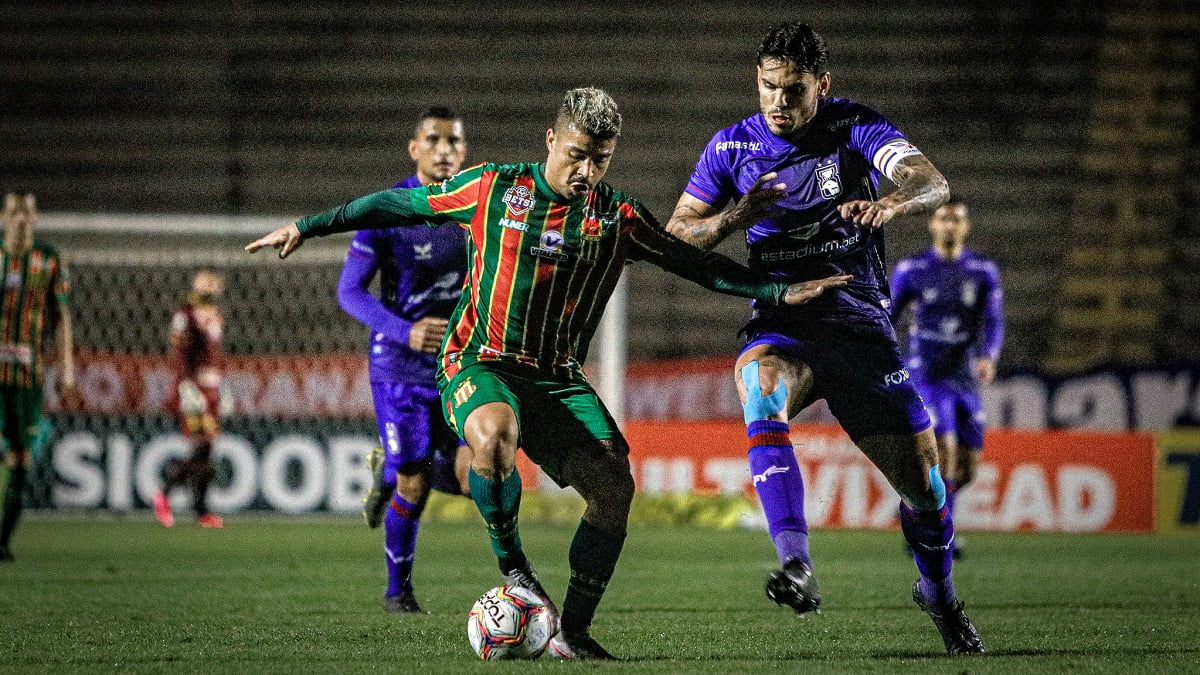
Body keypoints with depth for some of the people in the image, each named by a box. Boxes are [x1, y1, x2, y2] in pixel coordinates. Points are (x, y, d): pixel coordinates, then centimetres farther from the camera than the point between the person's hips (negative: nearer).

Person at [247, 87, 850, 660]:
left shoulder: (618, 217, 3)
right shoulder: (495, 188, -3)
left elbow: (693, 263, 9)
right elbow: (399, 205, 8)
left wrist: (778, 292, 0)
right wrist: (306, 228, 10)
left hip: (558, 377, 3)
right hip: (479, 362, -3)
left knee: (613, 485, -16)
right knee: (495, 438, -38)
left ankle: (572, 631, -1)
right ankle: (512, 566, -13)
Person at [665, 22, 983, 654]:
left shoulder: (856, 128, -5)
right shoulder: (732, 147, 2)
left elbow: (932, 184, -20)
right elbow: (676, 237, 6)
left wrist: (888, 204, -43)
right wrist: (732, 219, -15)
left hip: (860, 323, 0)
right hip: (781, 323, 0)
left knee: (919, 471, -1)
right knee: (759, 384, -36)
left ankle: (938, 593, 31)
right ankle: (796, 566, -46)